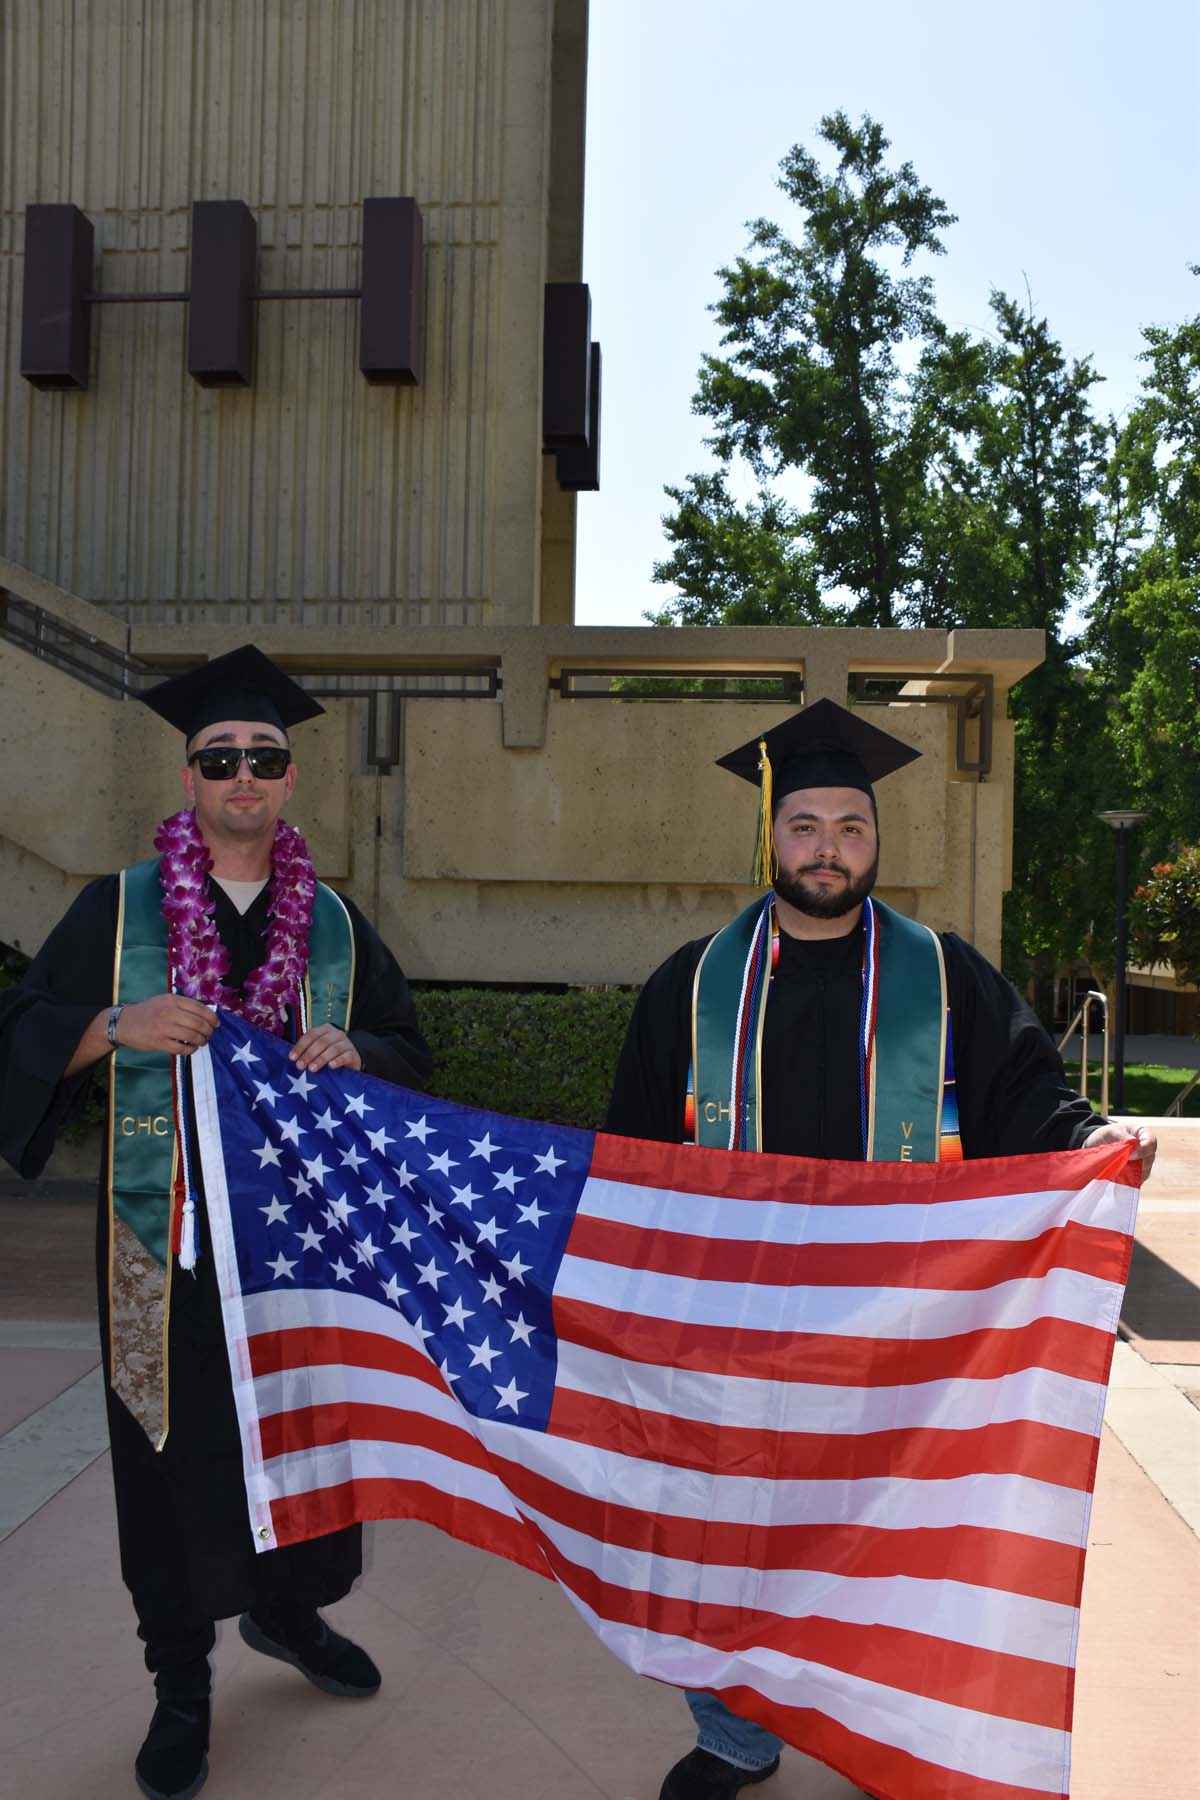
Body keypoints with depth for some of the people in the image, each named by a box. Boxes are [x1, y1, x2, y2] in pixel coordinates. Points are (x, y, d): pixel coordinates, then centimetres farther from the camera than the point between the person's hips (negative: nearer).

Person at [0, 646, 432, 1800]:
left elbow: (409, 1047, 11)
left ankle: (288, 1607, 38)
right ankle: (181, 1681, 23)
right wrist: (118, 1028, -18)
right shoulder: (117, 909, 1)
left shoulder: (335, 923, 8)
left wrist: (354, 1053, -11)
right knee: (180, 1443, 4)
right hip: (170, 1237, -2)